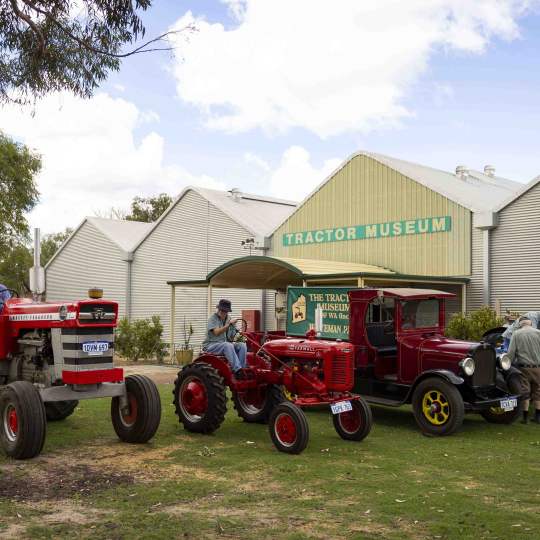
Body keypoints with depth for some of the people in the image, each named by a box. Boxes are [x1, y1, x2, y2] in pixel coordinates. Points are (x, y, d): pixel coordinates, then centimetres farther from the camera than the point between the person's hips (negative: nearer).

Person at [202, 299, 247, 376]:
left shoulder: (228, 318, 12)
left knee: (242, 345, -17)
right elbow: (217, 332, -28)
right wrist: (229, 324, -37)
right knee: (228, 345, -37)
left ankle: (242, 369, -22)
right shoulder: (213, 319, -10)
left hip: (224, 345, 7)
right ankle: (237, 369, -40)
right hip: (211, 345, -7)